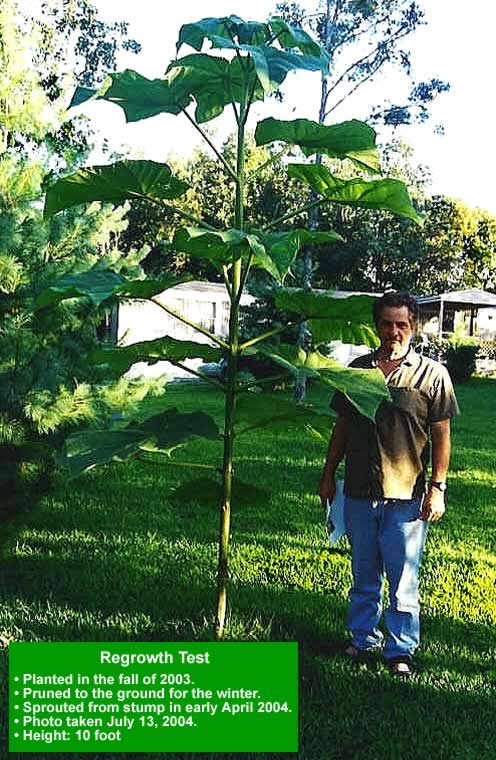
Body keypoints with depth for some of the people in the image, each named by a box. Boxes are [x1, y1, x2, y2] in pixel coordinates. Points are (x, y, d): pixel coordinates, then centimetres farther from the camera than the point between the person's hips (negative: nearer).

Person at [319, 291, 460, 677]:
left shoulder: (432, 374, -4)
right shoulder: (357, 369, 6)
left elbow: (441, 436, -3)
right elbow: (342, 426, 13)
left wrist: (438, 489, -7)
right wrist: (329, 474, 12)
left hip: (406, 496, -3)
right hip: (359, 492, 4)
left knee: (403, 581, 4)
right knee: (363, 576, 16)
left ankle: (401, 650, 17)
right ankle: (363, 638, 31)